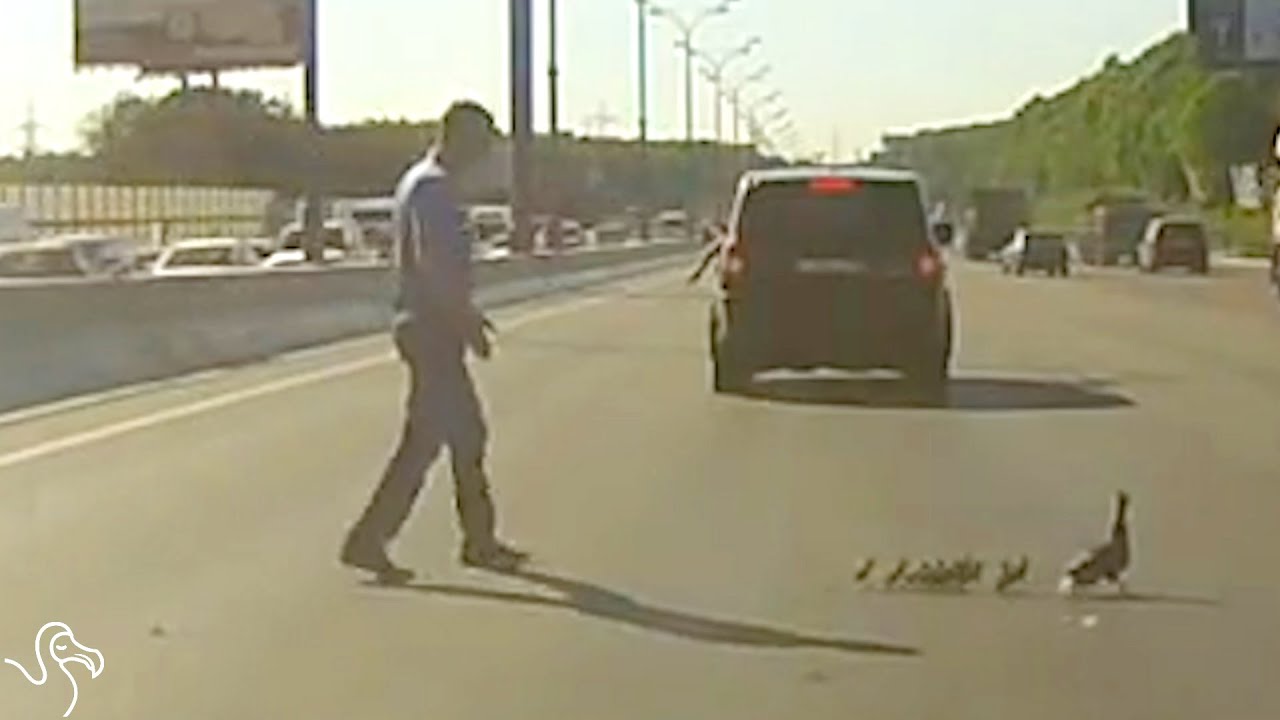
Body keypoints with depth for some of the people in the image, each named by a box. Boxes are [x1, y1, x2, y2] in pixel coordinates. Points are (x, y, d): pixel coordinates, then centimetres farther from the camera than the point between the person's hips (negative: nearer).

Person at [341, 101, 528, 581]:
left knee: (468, 433, 14)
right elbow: (429, 262, -25)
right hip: (432, 329, -10)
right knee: (424, 439, -7)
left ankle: (480, 541, 21)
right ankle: (368, 539, -4)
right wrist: (466, 321, -20)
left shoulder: (424, 182, 17)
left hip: (433, 325, 10)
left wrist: (464, 313, 23)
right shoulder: (433, 187, -15)